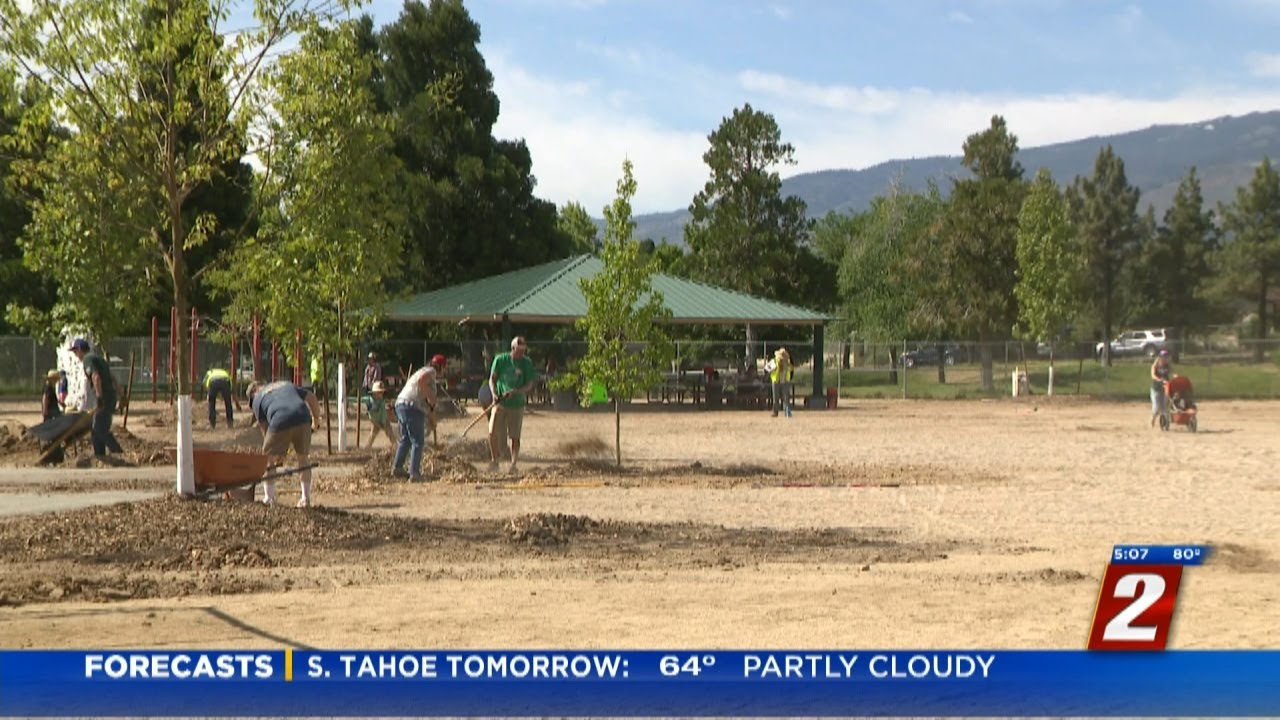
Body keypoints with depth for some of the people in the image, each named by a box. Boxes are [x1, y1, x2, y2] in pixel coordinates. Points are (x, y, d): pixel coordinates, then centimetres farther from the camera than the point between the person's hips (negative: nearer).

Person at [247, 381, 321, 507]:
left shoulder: (257, 400, 23)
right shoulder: (286, 384, 36)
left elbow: (265, 429, 19)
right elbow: (311, 397, 29)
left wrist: (278, 453, 25)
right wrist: (315, 419, 38)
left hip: (280, 422, -3)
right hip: (303, 419, 3)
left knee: (268, 459, 17)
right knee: (303, 458, 20)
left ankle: (269, 498, 18)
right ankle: (306, 499, 21)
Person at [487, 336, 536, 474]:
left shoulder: (527, 363, -3)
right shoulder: (500, 359, -1)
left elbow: (529, 385, -5)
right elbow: (492, 379, 3)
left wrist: (514, 392, -20)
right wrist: (494, 394, -14)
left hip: (517, 404, -1)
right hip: (500, 403, 1)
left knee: (515, 436, 1)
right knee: (492, 433, -6)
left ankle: (514, 463, 10)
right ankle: (494, 460, 13)